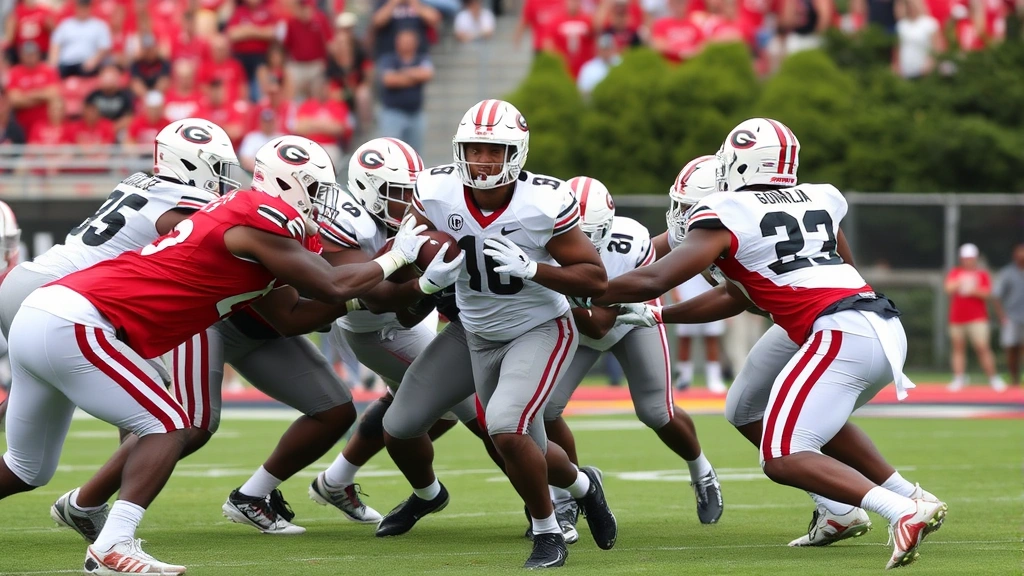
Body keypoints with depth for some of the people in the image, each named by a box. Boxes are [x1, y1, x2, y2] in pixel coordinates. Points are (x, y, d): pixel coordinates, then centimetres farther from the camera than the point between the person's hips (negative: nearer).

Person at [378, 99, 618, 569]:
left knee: (506, 428, -29)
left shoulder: (544, 204, -26)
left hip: (540, 331, -5)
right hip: (474, 332, 5)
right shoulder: (437, 194, -16)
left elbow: (596, 279, -20)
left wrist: (530, 269, -34)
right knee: (399, 428, 9)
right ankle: (426, 494, 46)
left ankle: (548, 532, -6)